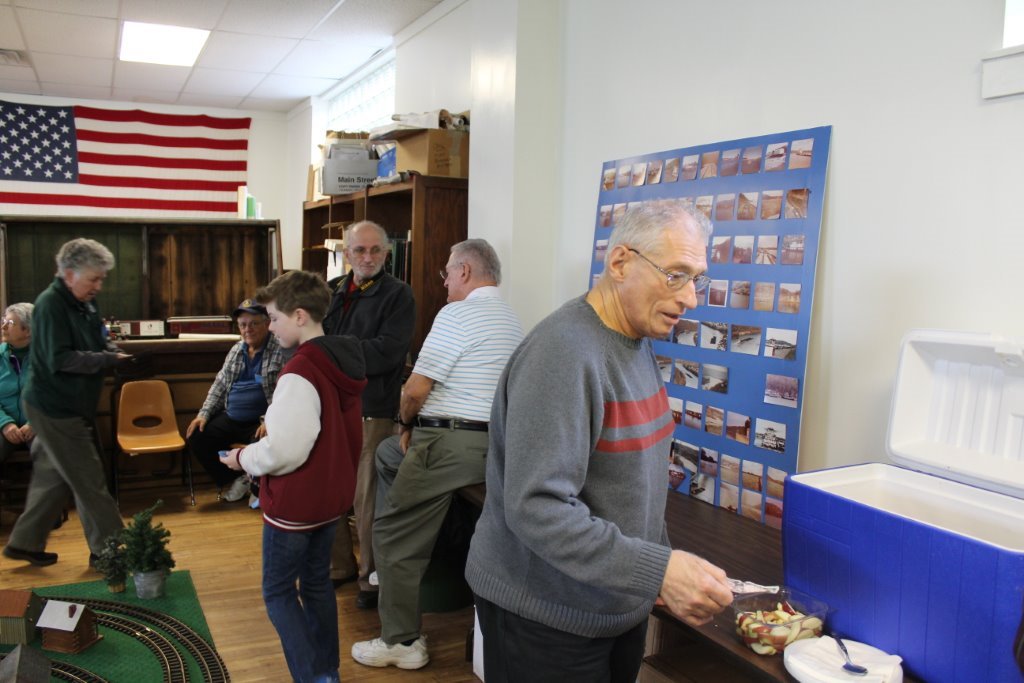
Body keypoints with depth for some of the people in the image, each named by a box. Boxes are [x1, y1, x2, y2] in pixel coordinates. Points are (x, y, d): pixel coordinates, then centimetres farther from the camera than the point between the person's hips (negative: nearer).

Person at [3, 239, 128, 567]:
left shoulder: (86, 303, 8)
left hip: (74, 407, 9)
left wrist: (116, 353, -5)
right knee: (90, 481, -2)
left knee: (52, 477, 18)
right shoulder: (51, 305, -18)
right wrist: (109, 360, -22)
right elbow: (59, 360, -25)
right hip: (55, 410, -9)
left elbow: (98, 344, 16)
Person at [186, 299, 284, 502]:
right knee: (197, 438, -5)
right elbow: (219, 385, 18)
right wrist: (204, 413, 6)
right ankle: (231, 481, 13)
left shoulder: (281, 351, -11)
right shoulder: (236, 351, 12)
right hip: (231, 418, 7)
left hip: (262, 422, -7)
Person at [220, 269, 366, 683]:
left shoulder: (300, 372, -25)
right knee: (317, 585, 20)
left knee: (278, 592, 8)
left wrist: (243, 458, -10)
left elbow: (283, 450, -28)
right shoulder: (344, 363, 3)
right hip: (331, 495, 9)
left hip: (294, 504, -8)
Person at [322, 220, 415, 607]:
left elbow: (388, 351, -15)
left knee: (368, 499, 2)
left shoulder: (398, 295, -4)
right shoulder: (331, 291, 13)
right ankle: (340, 566, 32)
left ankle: (372, 578, 19)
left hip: (372, 410, -5)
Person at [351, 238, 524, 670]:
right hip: (493, 440, 10)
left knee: (395, 537, 1)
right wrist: (418, 430, 16)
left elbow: (415, 391, -15)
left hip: (449, 446, -10)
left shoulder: (456, 314, -13)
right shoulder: (511, 321, 16)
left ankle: (402, 643, 10)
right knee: (388, 453, 28)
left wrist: (407, 424, 6)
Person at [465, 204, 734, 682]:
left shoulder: (640, 341, 6)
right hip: (545, 617, -8)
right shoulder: (563, 353, -24)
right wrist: (657, 571, -31)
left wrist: (666, 568, 9)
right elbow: (536, 508, -29)